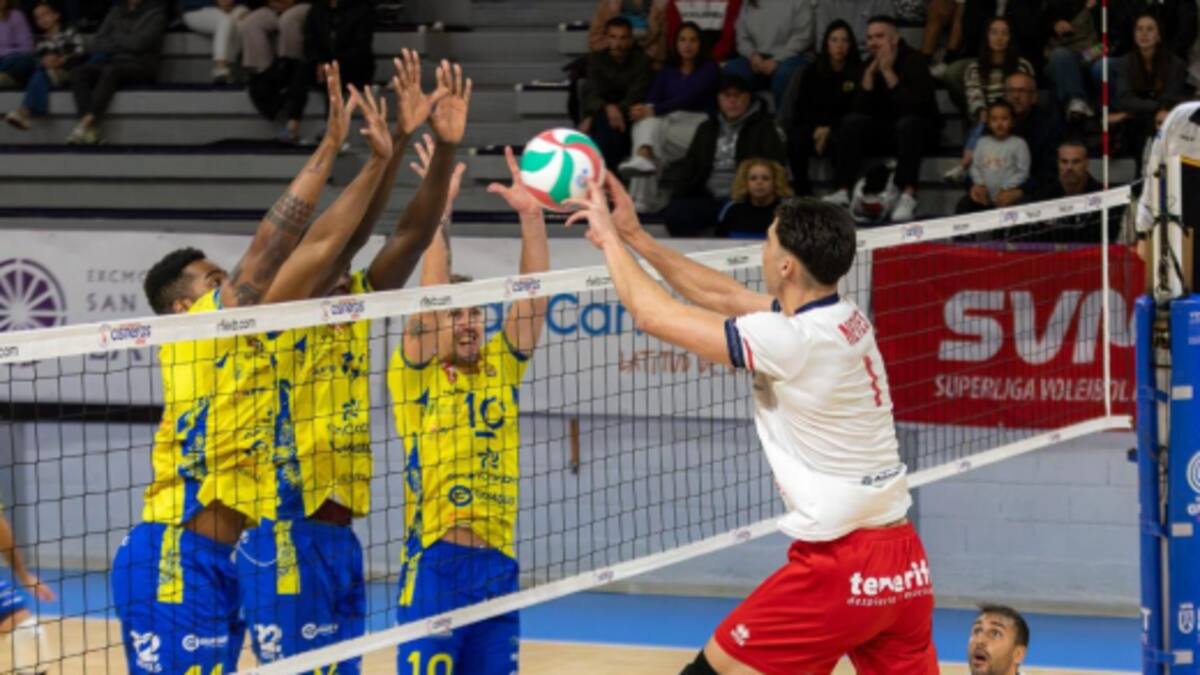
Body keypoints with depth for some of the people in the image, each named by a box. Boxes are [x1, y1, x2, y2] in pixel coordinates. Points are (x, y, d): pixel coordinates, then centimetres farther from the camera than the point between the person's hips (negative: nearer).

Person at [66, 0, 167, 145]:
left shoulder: (155, 13, 1)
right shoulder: (116, 12, 17)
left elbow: (138, 43, -11)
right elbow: (98, 43, 10)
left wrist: (115, 38, 5)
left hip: (140, 66, -5)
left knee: (110, 71, -37)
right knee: (79, 72, -23)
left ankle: (86, 123, -44)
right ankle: (91, 129, -38)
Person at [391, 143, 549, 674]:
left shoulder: (501, 367, 12)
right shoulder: (416, 377, 1)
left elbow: (533, 296, 3)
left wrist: (530, 215, -7)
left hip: (499, 563, 5)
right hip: (434, 564, -5)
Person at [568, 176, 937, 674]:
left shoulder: (790, 341, -15)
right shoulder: (843, 320, 9)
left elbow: (652, 315, -7)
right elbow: (723, 296, 22)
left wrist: (609, 239, 8)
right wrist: (635, 236, 23)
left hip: (840, 568, -8)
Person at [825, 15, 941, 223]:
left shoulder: (913, 61, -15)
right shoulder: (870, 64, 1)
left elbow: (914, 105, -28)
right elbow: (861, 110, -8)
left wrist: (888, 72, -26)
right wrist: (869, 73, -18)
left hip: (920, 128, -5)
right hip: (886, 128, 5)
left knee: (907, 123, -37)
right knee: (852, 122, -18)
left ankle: (908, 196, -46)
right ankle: (842, 192, -25)